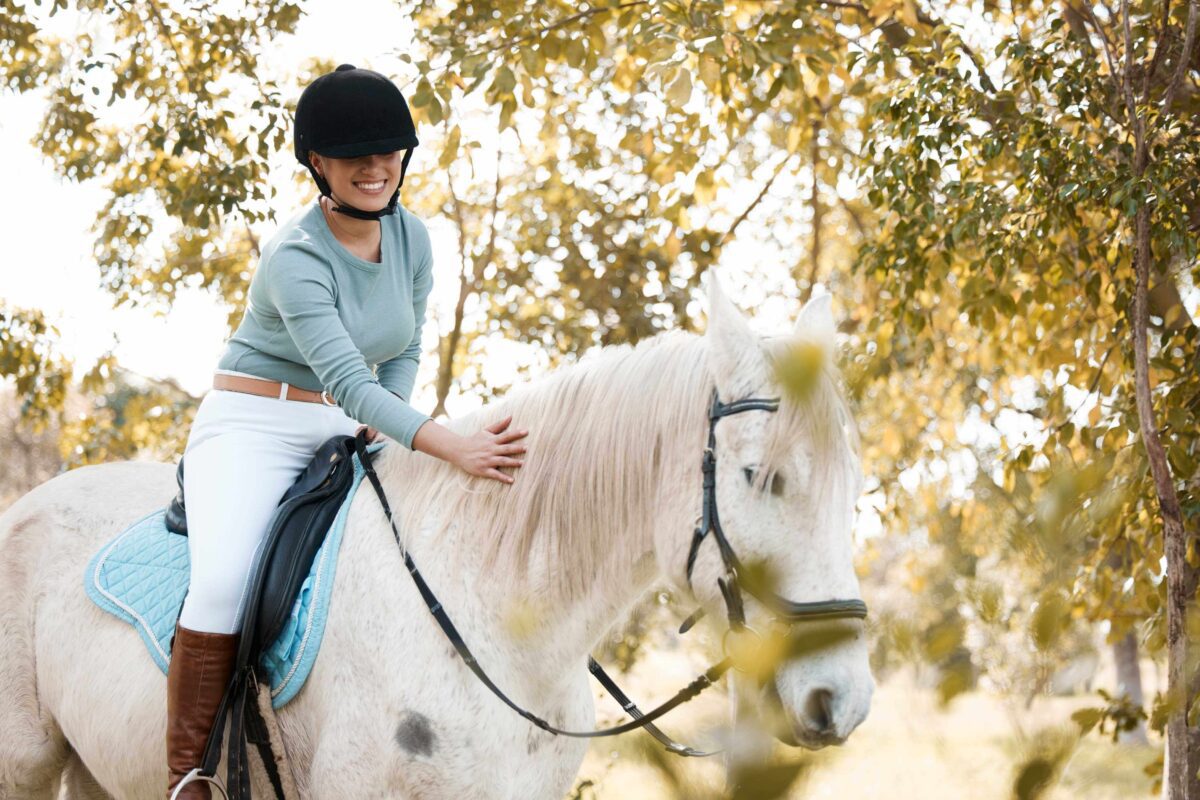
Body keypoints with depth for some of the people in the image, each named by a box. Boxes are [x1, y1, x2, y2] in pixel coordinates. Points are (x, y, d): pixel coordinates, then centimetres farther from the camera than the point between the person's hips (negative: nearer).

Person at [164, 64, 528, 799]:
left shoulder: (411, 237, 0)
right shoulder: (295, 257, -22)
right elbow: (346, 380, -32)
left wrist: (384, 428, -4)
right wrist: (453, 448, -42)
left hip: (349, 436, 7)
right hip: (254, 426, -7)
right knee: (223, 580, -30)